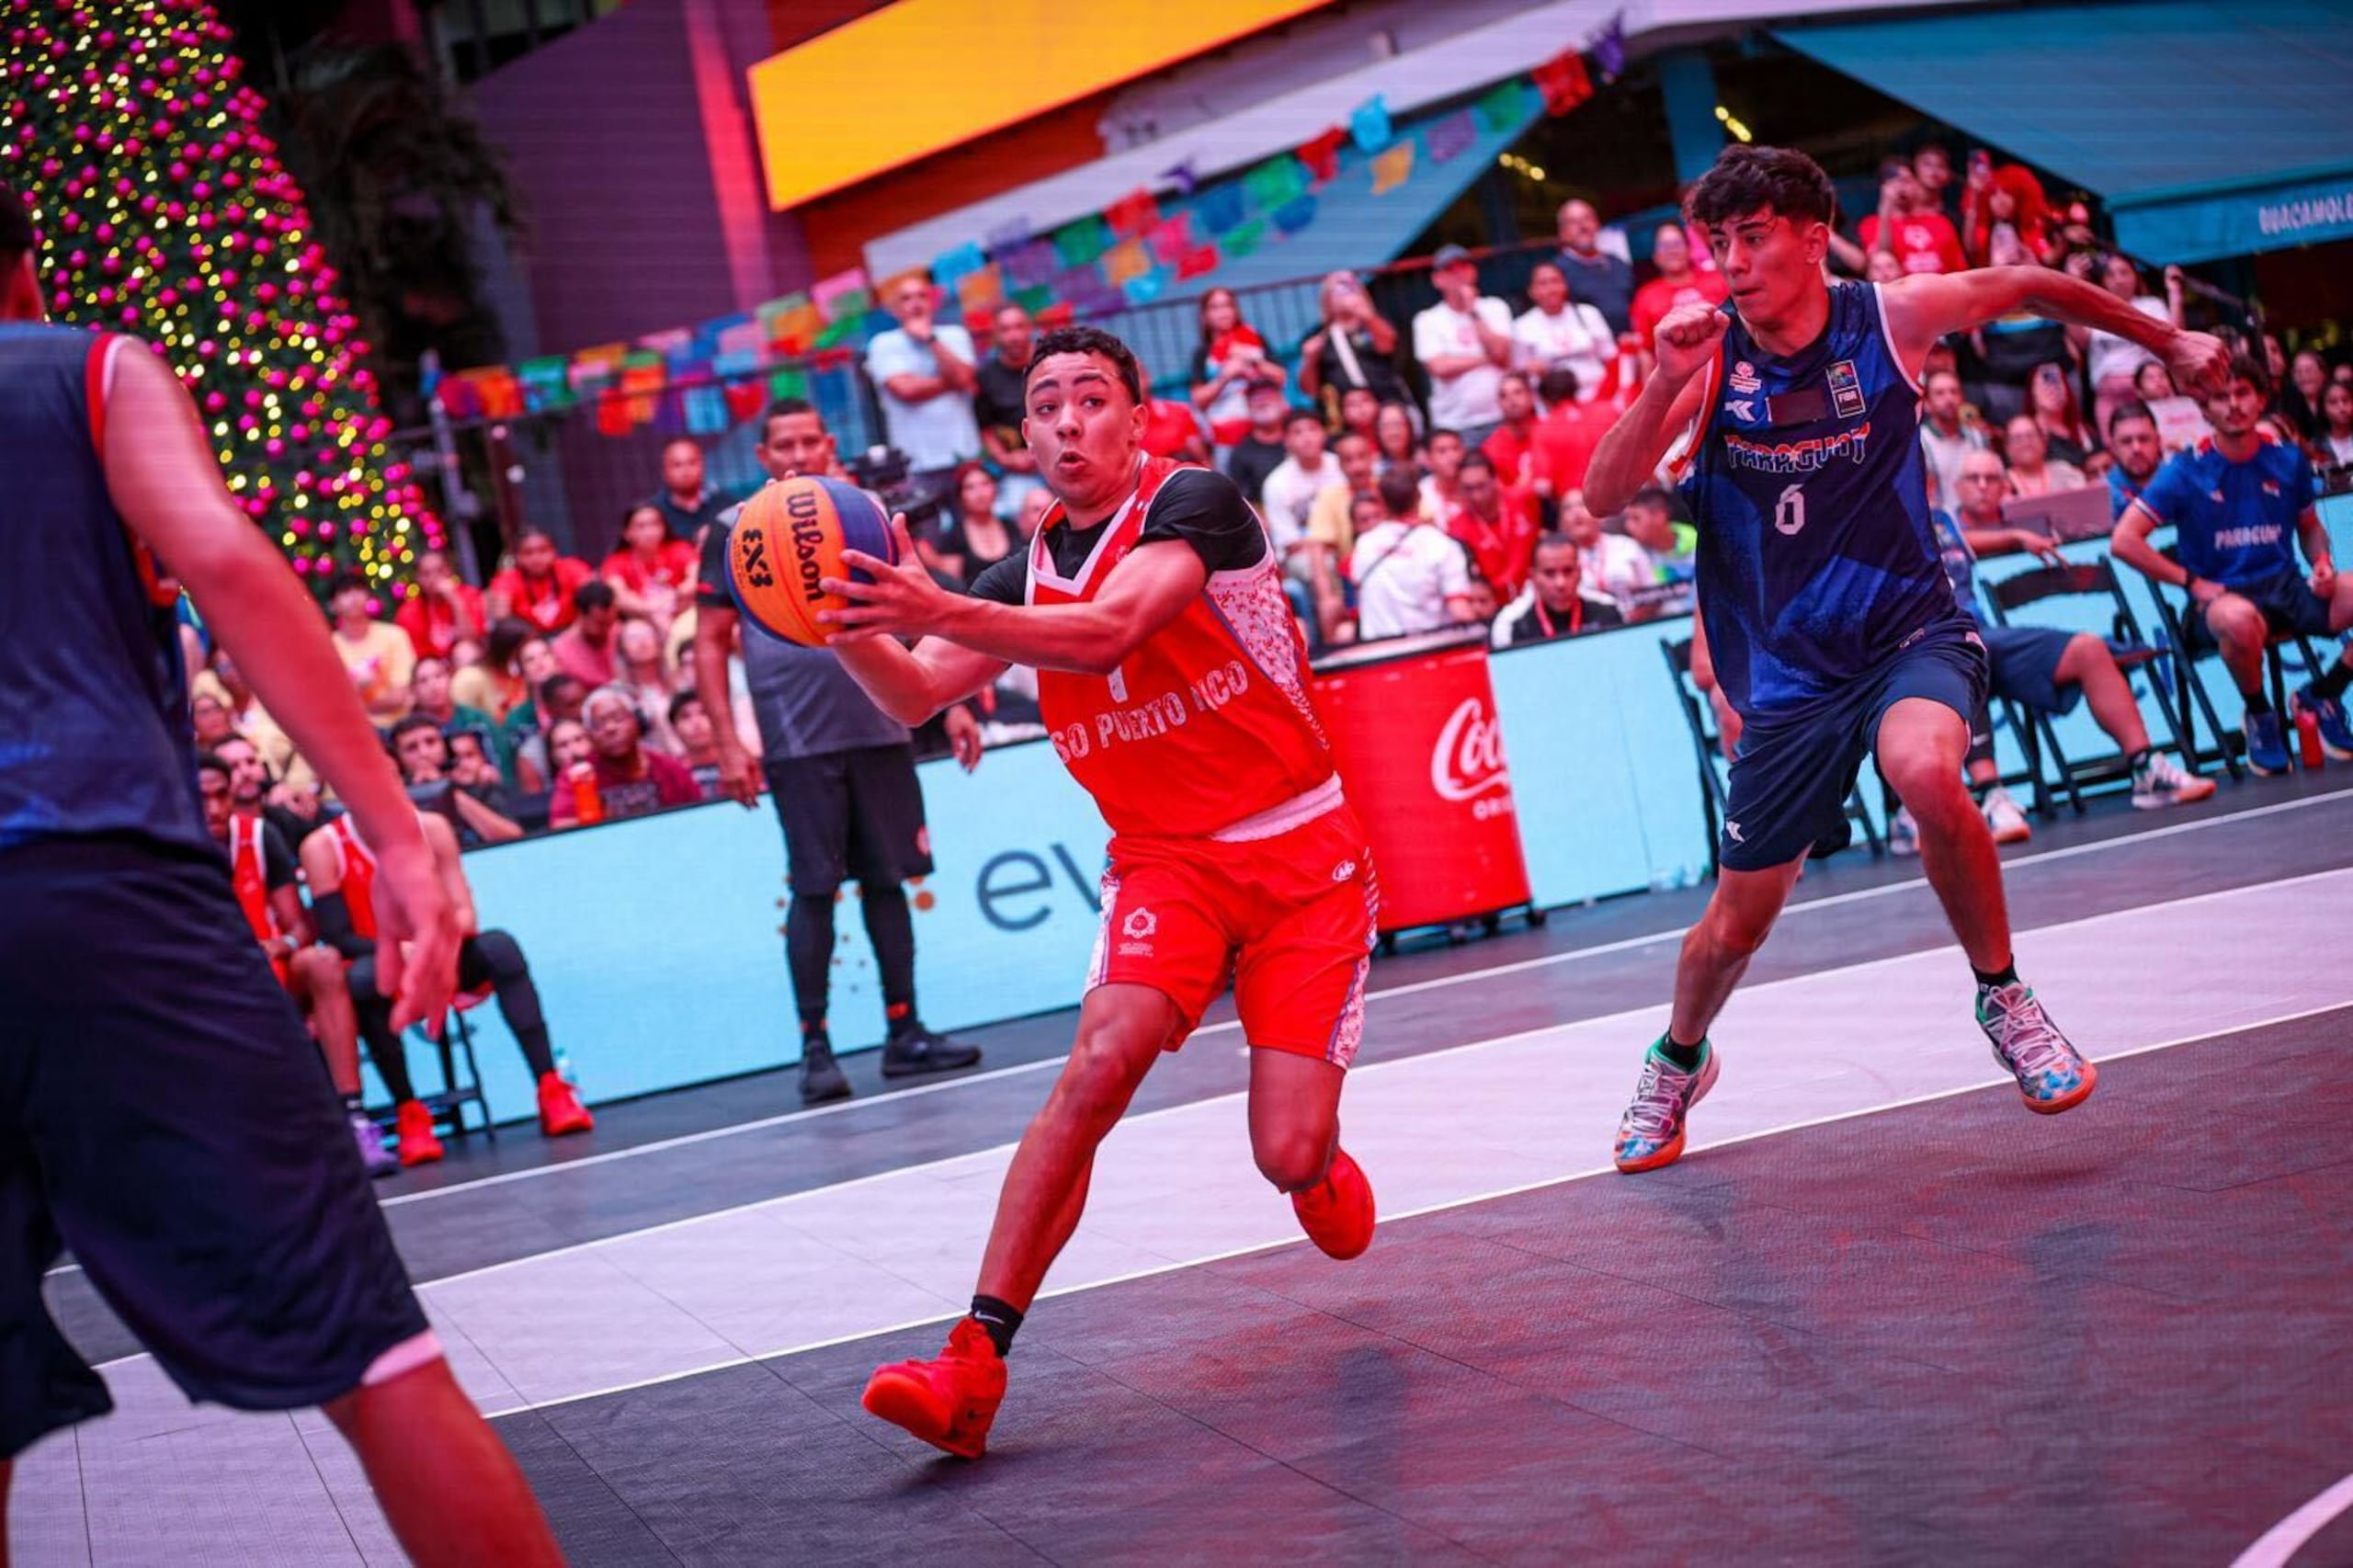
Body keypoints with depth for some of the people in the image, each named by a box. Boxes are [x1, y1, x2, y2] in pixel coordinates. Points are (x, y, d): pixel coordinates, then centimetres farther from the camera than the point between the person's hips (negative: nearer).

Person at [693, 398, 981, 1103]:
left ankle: (904, 1032, 14)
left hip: (880, 728, 3)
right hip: (797, 741, -3)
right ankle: (815, 1046, 3)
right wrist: (727, 742, -6)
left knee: (888, 880, 6)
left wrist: (952, 702, 8)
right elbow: (709, 643, 2)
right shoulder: (735, 534, 1)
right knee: (814, 890, -3)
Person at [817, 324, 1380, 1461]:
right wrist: (842, 622, -18)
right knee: (1098, 1064, -23)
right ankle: (976, 1362, -26)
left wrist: (944, 613, -40)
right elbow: (913, 697, 3)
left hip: (1303, 858, -3)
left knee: (1289, 1158, -10)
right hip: (1165, 861, 4)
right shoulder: (1032, 573, 6)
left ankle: (1322, 1169, 32)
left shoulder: (1193, 503, -12)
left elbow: (1110, 631, -29)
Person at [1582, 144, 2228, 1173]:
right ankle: (1677, 1062, 40)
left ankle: (2004, 998, -12)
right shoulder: (1710, 357, -7)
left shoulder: (1891, 317, -9)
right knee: (1737, 923, 6)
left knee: (1926, 775, -36)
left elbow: (2035, 288, 9)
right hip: (1790, 672, 2)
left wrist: (2166, 342, 19)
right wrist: (1667, 384, -30)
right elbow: (1602, 496, -16)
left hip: (1910, 629, -2)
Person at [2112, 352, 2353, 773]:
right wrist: (2193, 583, -10)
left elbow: (2309, 526, 25)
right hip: (2219, 596, -4)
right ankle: (2259, 715, -9)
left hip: (2288, 586, 4)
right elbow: (2124, 541, -9)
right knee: (2240, 619, -42)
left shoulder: (2288, 459, 8)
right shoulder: (2187, 470, -5)